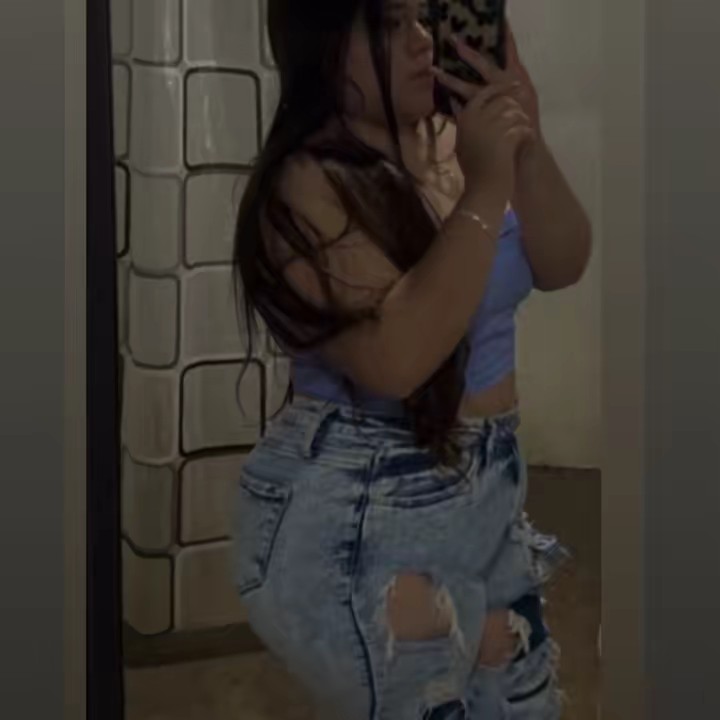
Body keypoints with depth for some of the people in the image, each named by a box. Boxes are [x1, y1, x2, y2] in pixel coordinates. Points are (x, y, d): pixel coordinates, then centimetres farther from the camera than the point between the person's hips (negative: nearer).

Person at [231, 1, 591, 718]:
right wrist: (484, 193, -27)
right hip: (358, 517, -7)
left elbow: (561, 267, -1)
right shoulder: (308, 187, -20)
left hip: (484, 493, 7)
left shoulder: (450, 142, 0)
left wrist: (525, 144, -16)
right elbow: (396, 358, -30)